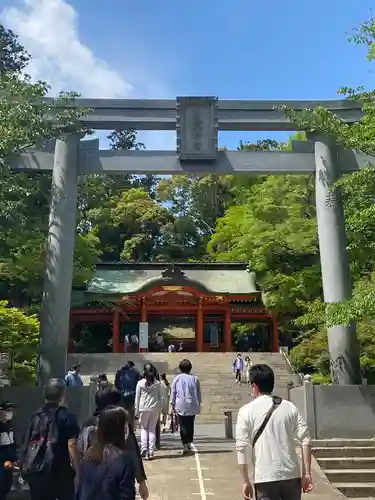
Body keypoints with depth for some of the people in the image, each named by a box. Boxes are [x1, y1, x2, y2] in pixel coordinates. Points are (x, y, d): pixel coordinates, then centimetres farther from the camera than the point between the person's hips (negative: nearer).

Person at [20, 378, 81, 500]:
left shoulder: (35, 417, 6)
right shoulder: (67, 417, -10)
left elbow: (27, 445, 11)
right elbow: (72, 445, -16)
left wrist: (26, 468, 22)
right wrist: (78, 471, -9)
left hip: (35, 474, 5)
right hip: (60, 473, -5)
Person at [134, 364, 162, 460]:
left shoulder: (140, 383, -3)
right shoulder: (157, 383, 1)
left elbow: (137, 398, 0)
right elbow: (160, 397, 5)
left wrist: (136, 410, 7)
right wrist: (159, 409, 13)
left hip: (144, 408, -1)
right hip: (155, 408, 1)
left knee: (144, 428, 14)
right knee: (152, 429, 9)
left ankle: (144, 448, 0)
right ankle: (150, 451, 7)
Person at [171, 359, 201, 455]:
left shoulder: (177, 378, -4)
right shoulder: (195, 378, 1)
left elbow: (173, 392, 2)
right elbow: (199, 393, 7)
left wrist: (173, 404, 12)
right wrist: (199, 404, 17)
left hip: (181, 406, -2)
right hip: (192, 406, 2)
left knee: (183, 425, 1)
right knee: (190, 424, 16)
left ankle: (185, 445, -6)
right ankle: (189, 442, 19)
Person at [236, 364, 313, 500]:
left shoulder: (246, 411, -4)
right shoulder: (289, 407, 6)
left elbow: (242, 448, -8)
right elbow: (305, 440, 0)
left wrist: (246, 481, -1)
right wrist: (307, 473, 3)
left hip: (265, 478, -3)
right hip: (292, 475, 4)